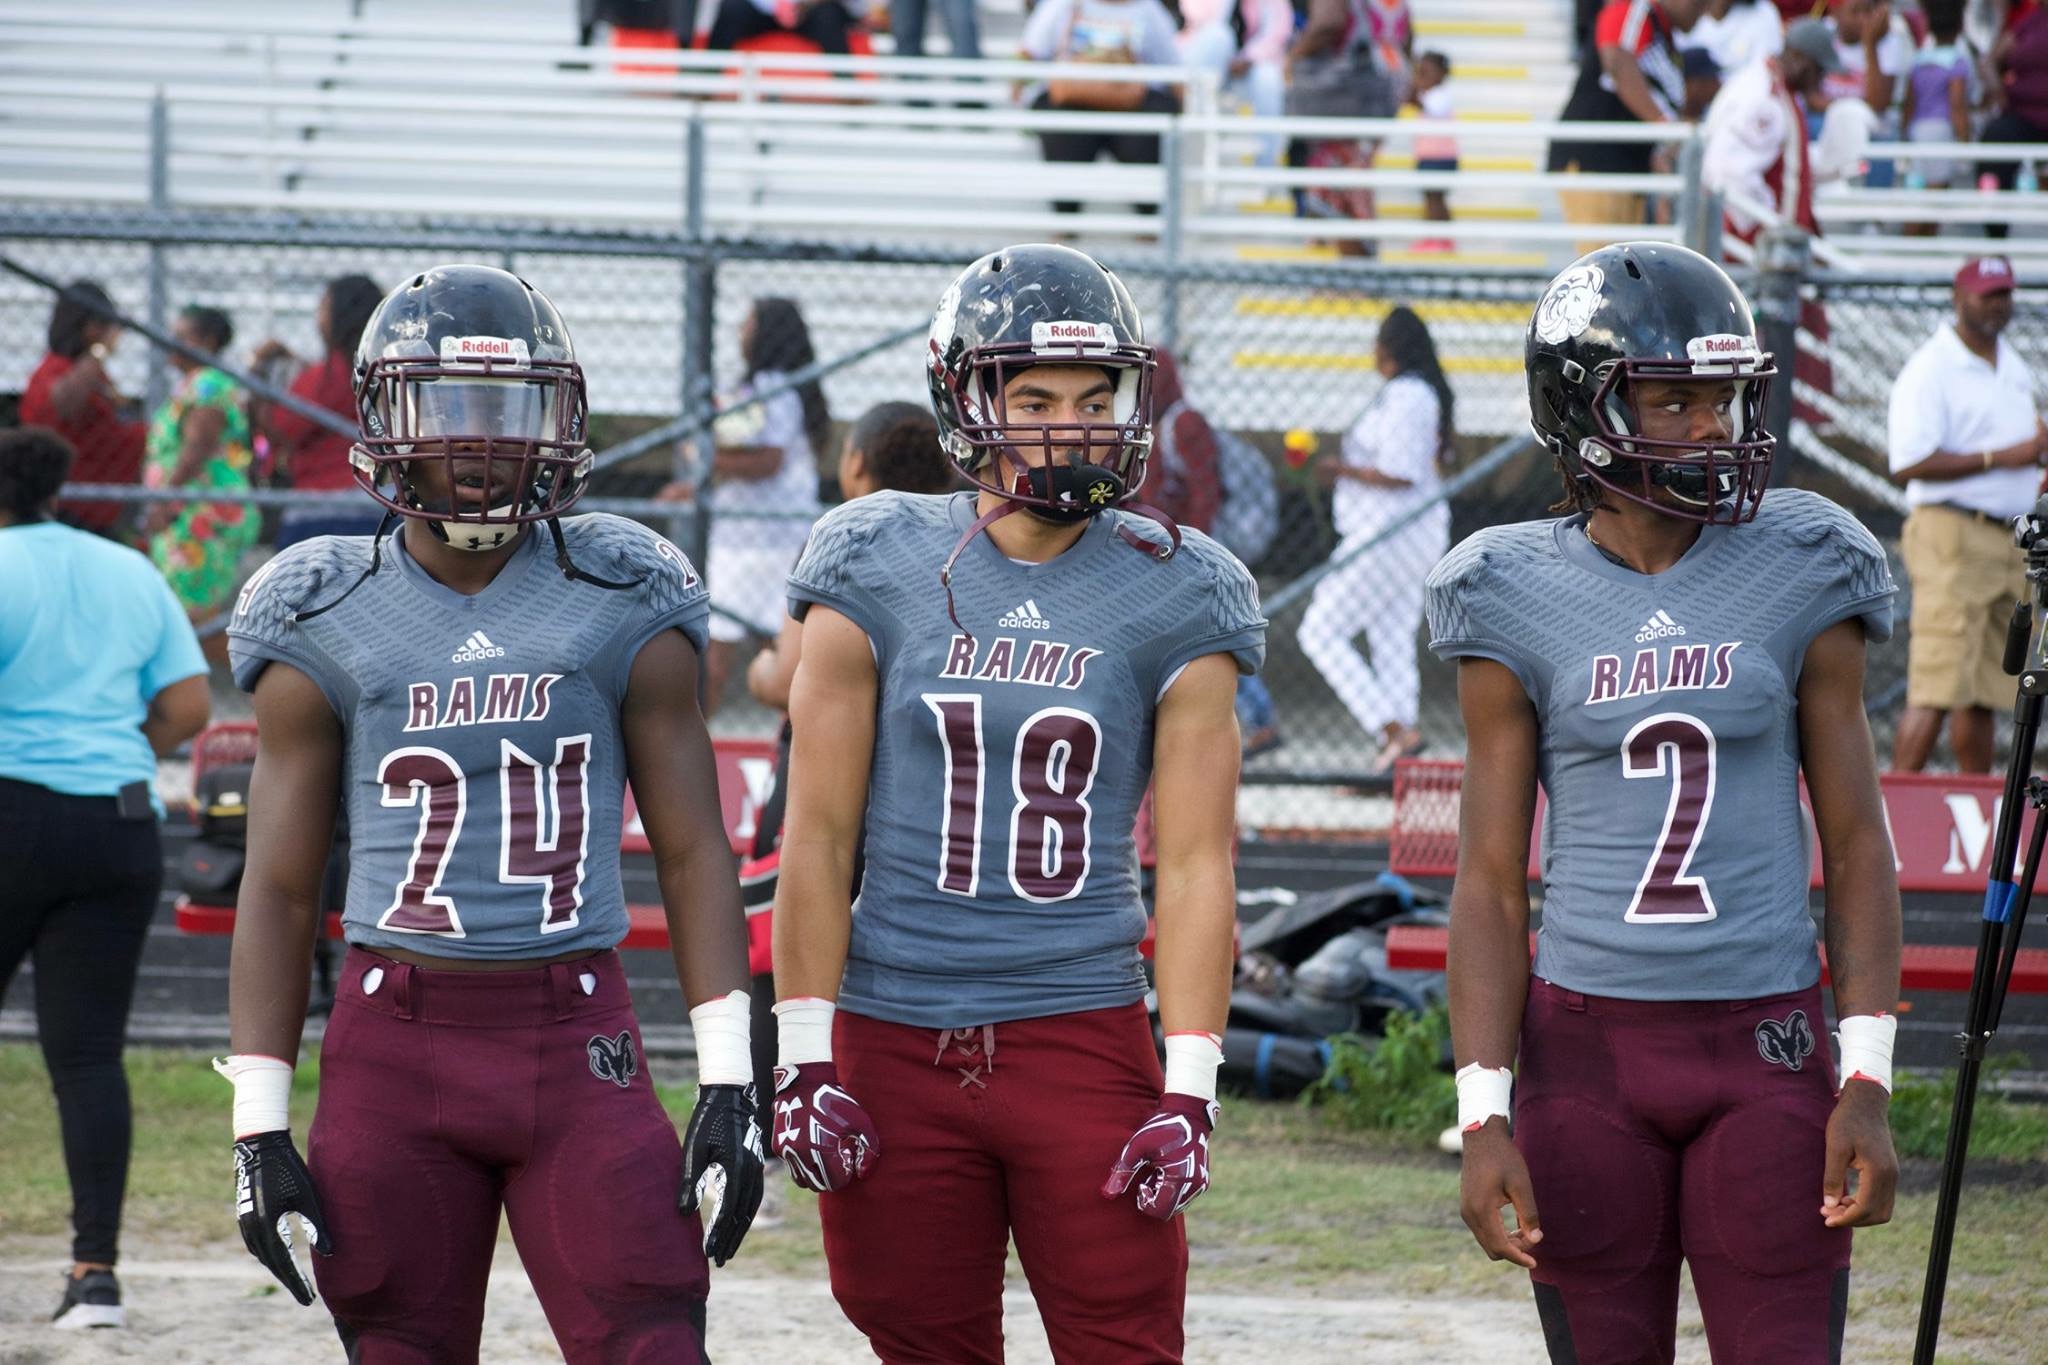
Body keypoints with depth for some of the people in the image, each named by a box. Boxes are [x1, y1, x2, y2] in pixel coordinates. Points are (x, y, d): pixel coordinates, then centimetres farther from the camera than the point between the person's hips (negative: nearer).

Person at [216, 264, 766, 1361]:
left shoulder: (623, 607, 5)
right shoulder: (326, 625, 5)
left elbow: (693, 855, 4)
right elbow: (279, 890, 6)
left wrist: (729, 1083, -4)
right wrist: (259, 1124, 0)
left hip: (577, 1038, 0)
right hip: (395, 1040, 0)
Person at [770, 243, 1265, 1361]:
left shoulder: (1171, 604, 1)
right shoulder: (879, 579, 1)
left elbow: (1194, 862, -1)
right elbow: (820, 832, 1)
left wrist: (1188, 1093, -8)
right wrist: (805, 1059, -4)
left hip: (1084, 1037, -1)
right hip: (898, 1047, 1)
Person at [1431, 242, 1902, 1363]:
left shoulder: (1798, 577, 1)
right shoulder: (1519, 606, 0)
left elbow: (1856, 844, 3)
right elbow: (1490, 881, 1)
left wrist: (1866, 1084, -5)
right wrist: (1485, 1117, -7)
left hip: (1765, 1056, 0)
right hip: (1587, 1050, 0)